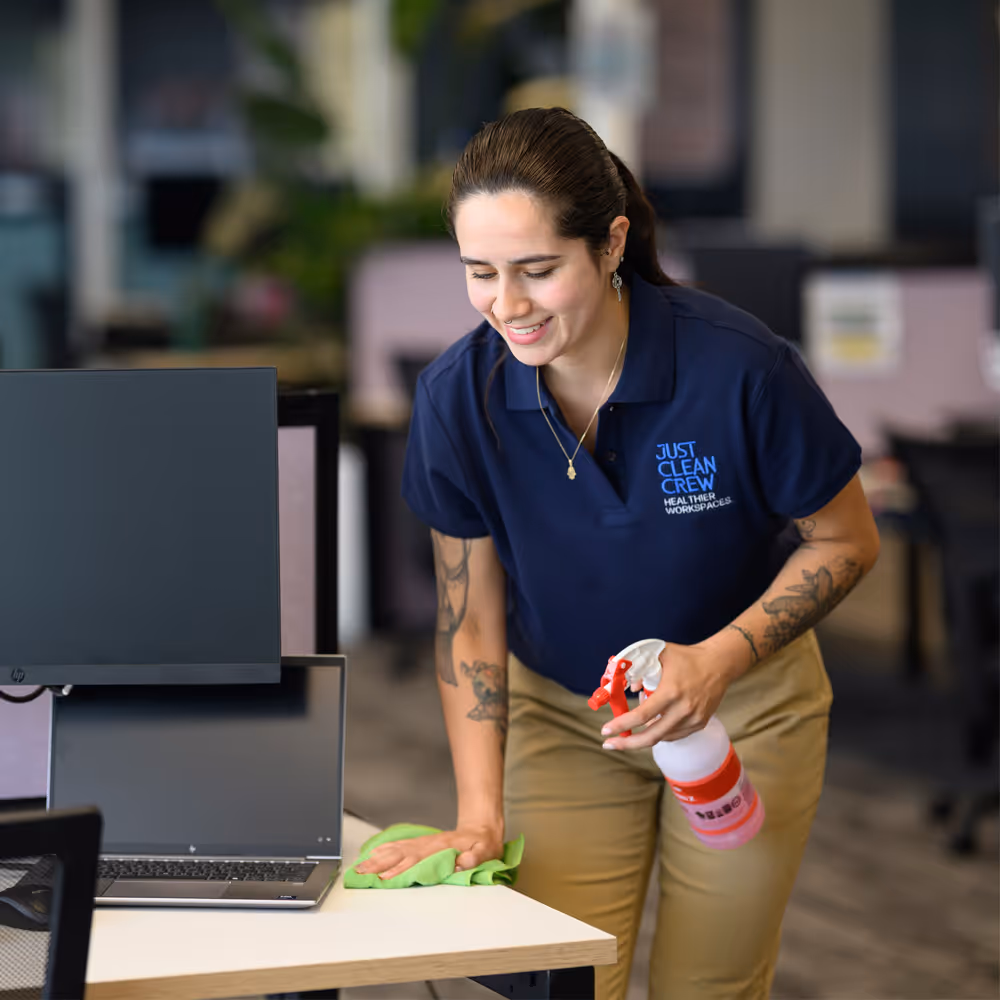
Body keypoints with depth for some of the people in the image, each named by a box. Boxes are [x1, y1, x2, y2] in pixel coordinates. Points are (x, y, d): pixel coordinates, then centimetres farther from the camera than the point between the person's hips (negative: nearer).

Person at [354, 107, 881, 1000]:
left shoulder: (738, 368, -26)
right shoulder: (457, 398, -19)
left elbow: (846, 540, -11)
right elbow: (470, 621, -9)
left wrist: (721, 659, -26)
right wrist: (480, 815, -17)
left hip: (745, 709, -1)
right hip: (562, 717, 1)